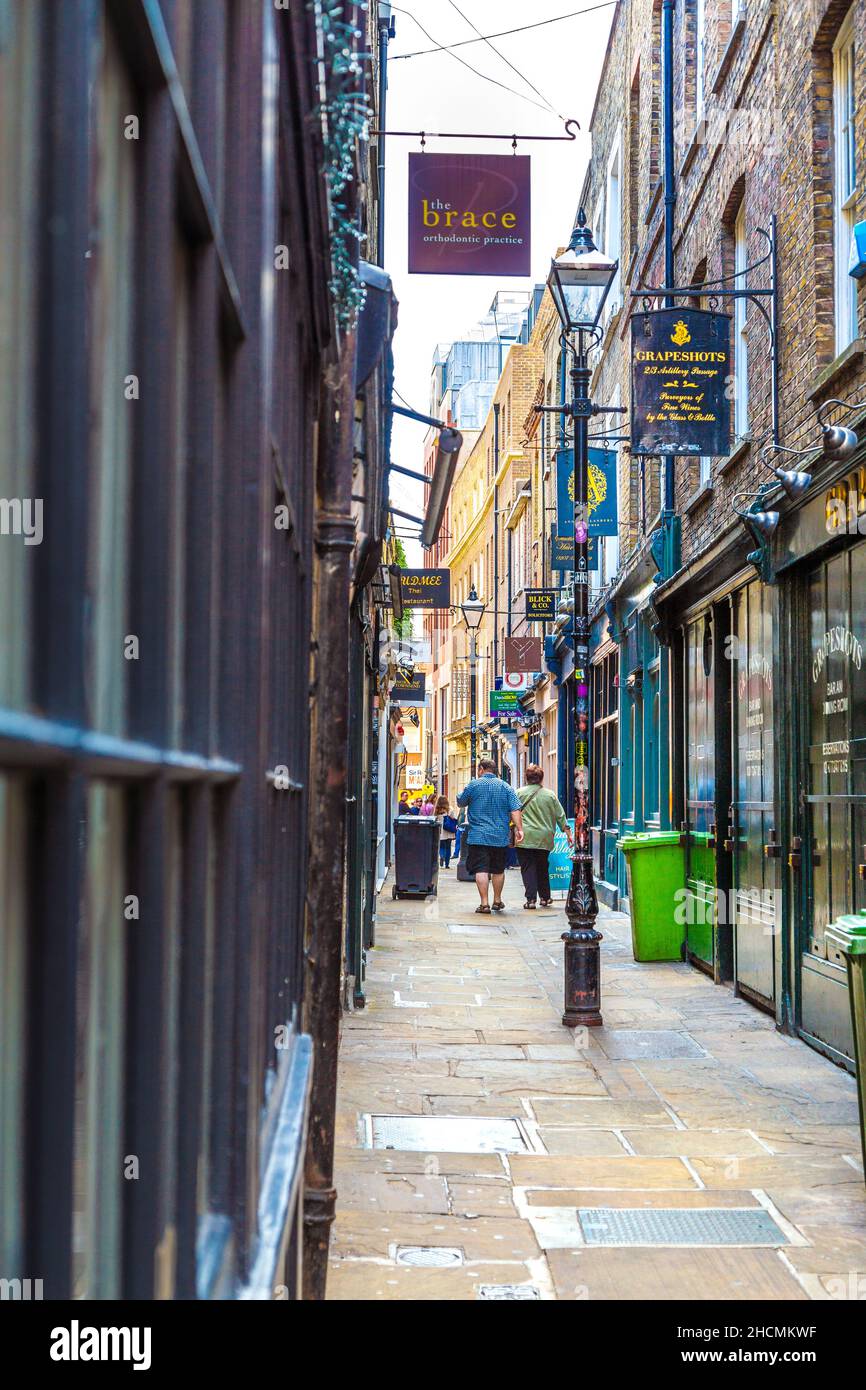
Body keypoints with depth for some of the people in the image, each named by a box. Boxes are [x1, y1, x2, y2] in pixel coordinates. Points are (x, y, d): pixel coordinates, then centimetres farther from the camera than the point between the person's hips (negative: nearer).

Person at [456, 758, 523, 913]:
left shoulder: (473, 785, -2)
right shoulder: (506, 787, 5)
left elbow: (460, 802, 11)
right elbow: (515, 810, -4)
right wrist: (519, 829, -5)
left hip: (478, 836, -3)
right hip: (500, 837, 3)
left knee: (481, 870, -5)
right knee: (498, 869, 16)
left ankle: (484, 903, -11)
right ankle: (497, 901, 25)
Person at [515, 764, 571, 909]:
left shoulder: (519, 793, -2)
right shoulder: (550, 795, 5)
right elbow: (560, 816, 9)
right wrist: (568, 832, 16)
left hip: (525, 837, -3)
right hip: (544, 838, 3)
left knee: (527, 868, 0)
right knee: (543, 868, 16)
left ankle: (531, 899, -8)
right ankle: (545, 898, 22)